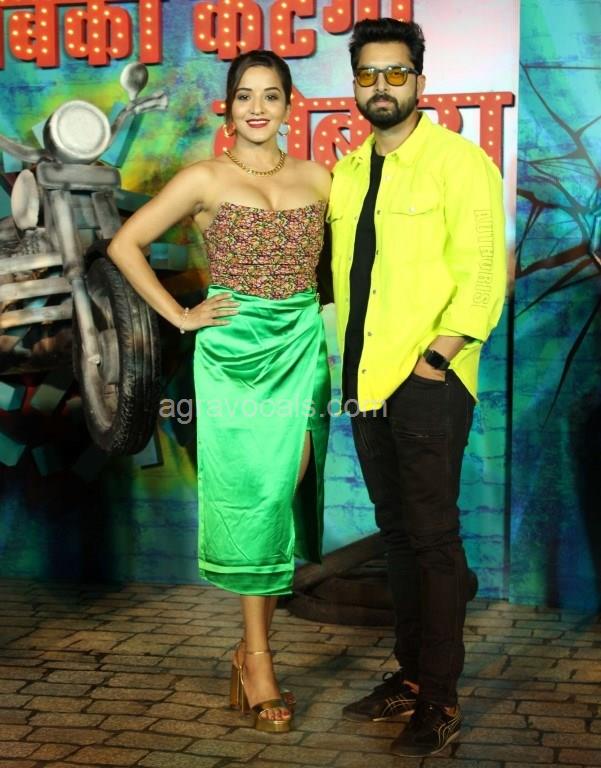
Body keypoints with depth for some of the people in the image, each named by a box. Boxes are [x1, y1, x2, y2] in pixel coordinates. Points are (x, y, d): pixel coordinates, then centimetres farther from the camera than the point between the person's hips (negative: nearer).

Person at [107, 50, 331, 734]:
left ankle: (252, 648, 15)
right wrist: (179, 316, -2)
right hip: (234, 351, -3)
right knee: (250, 495, -2)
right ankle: (258, 655, 9)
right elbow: (124, 244, 2)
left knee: (284, 492, 2)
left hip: (302, 349, 3)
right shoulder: (205, 179, 0)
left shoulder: (316, 178, 9)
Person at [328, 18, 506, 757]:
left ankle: (440, 701, 8)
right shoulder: (347, 172, 14)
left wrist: (435, 357, -18)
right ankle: (409, 676, 25)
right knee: (396, 533, 13)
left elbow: (481, 274, -12)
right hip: (367, 383, 7)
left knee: (432, 537, -2)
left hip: (428, 383, -6)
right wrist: (349, 362, 11)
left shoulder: (459, 162, -6)